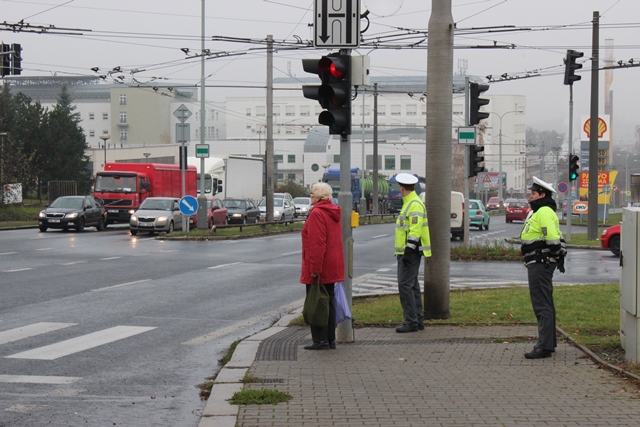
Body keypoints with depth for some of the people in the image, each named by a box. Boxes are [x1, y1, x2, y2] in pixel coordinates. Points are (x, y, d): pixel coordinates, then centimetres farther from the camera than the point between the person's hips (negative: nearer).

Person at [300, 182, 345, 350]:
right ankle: (330, 339, 17)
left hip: (319, 269, -9)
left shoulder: (317, 213, -17)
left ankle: (320, 340, -2)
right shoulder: (334, 212, 13)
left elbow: (317, 244, -23)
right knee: (328, 303, 14)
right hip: (333, 267, 9)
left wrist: (315, 269, -22)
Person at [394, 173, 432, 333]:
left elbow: (415, 231, -22)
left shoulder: (415, 205, -16)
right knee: (412, 286, 13)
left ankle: (411, 322, -10)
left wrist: (408, 252, -24)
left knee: (405, 285, -11)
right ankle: (418, 320, 18)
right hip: (407, 252, 11)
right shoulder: (409, 203, 17)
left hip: (410, 252, -11)